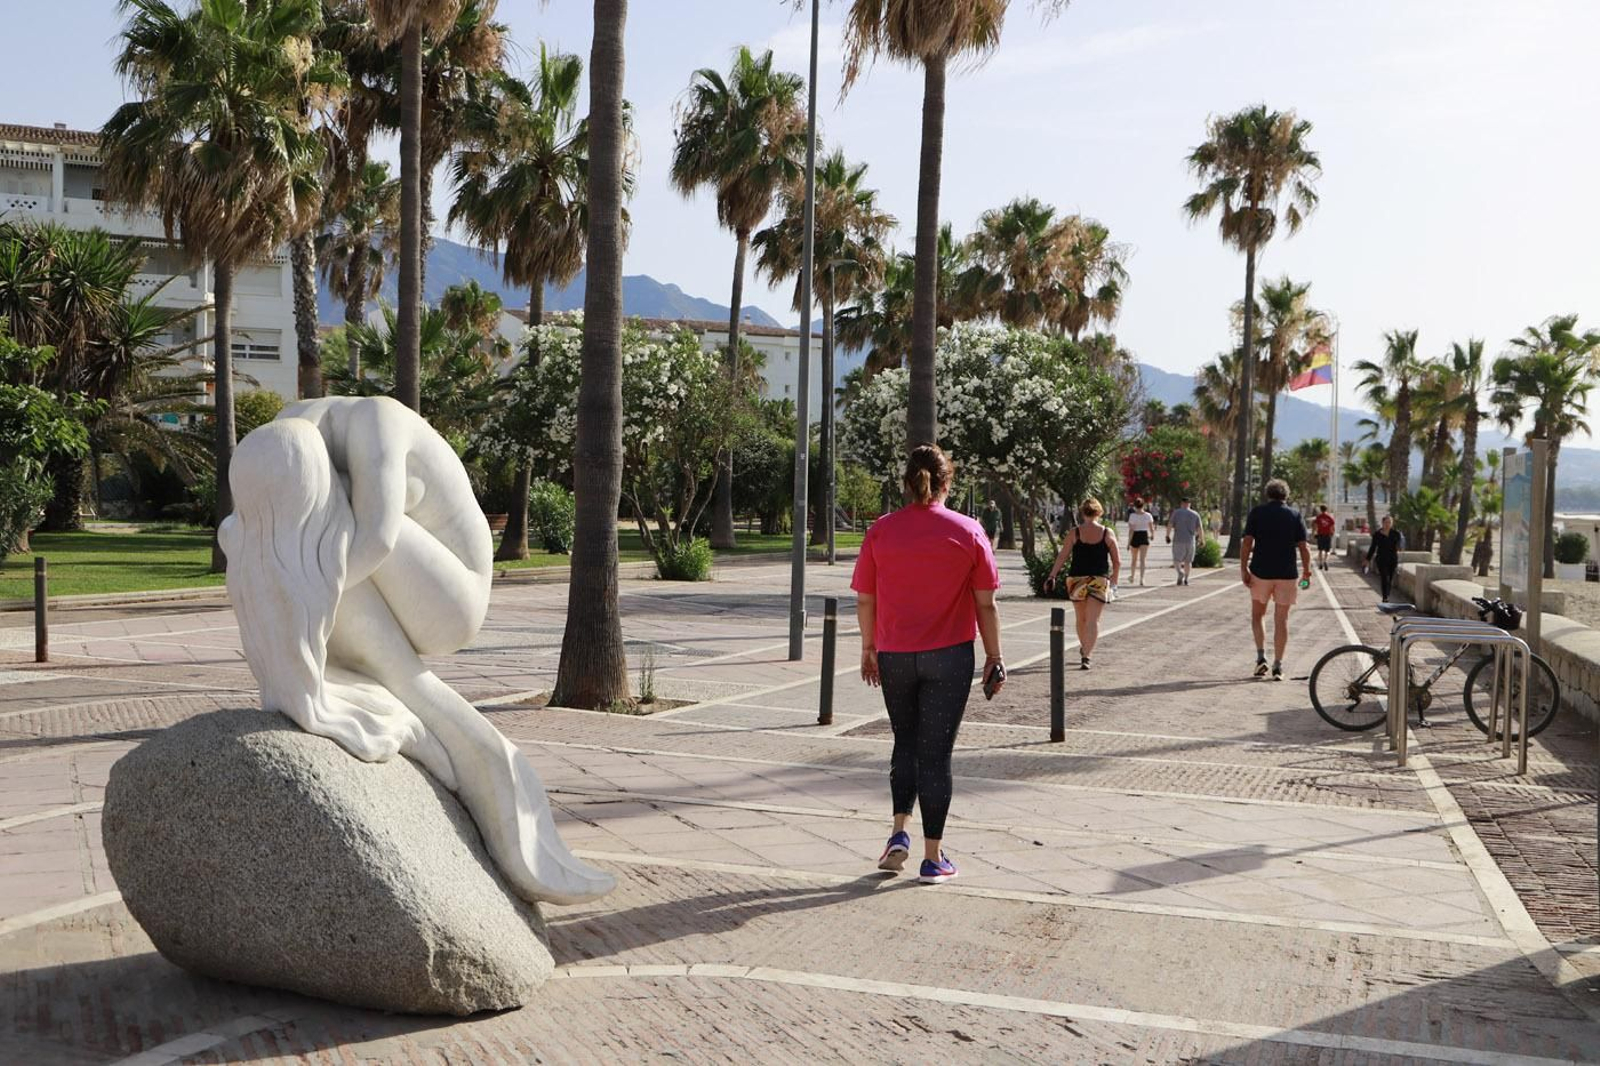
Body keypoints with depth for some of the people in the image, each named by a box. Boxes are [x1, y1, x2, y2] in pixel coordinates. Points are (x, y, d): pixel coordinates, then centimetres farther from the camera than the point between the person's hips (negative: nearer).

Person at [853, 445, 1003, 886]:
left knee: (905, 743, 20)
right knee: (936, 752, 4)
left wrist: (868, 649, 14)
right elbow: (986, 605, -4)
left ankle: (899, 834, 8)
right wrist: (994, 657, 5)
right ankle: (933, 857, 8)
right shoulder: (968, 532, -5)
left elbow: (864, 600, 1)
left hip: (894, 655, 2)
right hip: (949, 656, -1)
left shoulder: (880, 531, -2)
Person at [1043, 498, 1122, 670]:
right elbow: (1117, 561, 3)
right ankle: (1086, 656, -14)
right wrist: (1114, 580, 17)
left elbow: (1062, 557, -6)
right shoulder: (1108, 534, 1)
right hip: (1100, 580, -1)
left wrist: (1052, 576, -1)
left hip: (1077, 579, 1)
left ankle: (1084, 650, 36)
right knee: (1093, 620, -2)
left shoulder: (1074, 533, -2)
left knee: (1081, 619, 18)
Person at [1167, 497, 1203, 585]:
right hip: (1190, 540, 2)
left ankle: (1181, 572, -24)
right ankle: (1186, 579, 15)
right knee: (1188, 561, 14)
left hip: (1178, 540, -2)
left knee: (1176, 560, 3)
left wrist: (1168, 536, 2)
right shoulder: (1195, 514, 4)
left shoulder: (1176, 512, -1)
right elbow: (1199, 528, 2)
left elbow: (1169, 525, -6)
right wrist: (1199, 538, 13)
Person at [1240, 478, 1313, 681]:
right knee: (1281, 619, 5)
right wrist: (1306, 572, 9)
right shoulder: (1295, 515, 3)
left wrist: (1243, 568, -3)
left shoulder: (1257, 512, 0)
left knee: (1258, 614, 17)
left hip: (1260, 571, -1)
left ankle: (1261, 657, 3)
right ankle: (1278, 666, 3)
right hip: (1286, 573, 1)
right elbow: (1303, 547, -1)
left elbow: (1247, 542, -7)